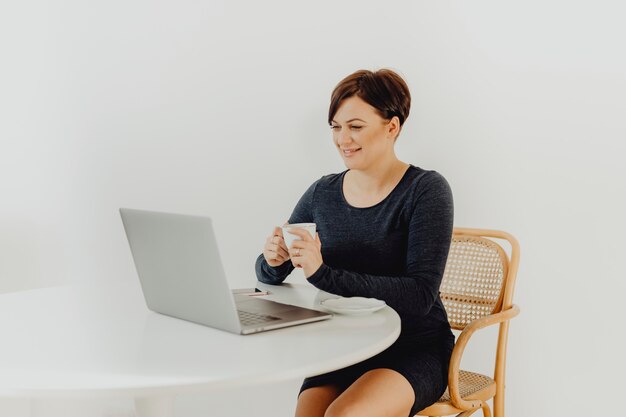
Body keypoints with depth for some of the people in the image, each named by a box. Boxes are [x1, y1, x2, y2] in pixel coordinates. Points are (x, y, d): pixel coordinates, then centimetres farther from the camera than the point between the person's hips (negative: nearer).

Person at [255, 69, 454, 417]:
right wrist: (273, 260, -16)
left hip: (414, 350, -3)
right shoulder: (323, 193, 4)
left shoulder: (426, 190, -9)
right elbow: (268, 277, 8)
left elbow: (419, 297, -19)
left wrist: (324, 274, -27)